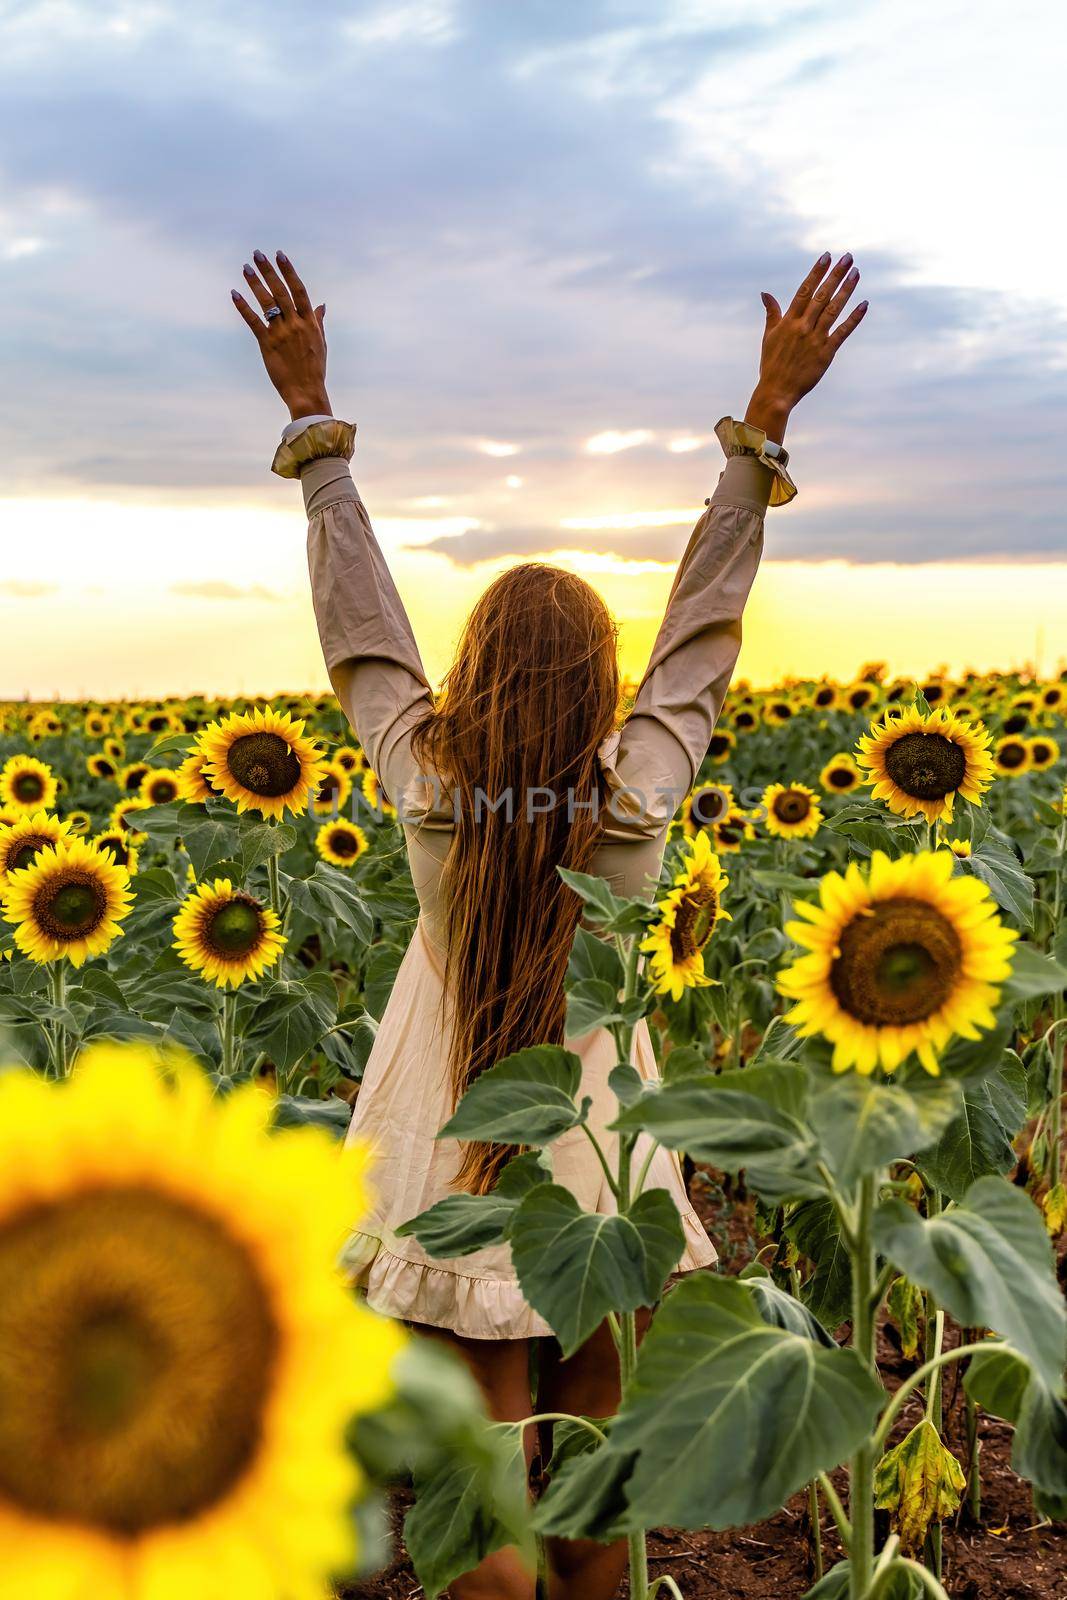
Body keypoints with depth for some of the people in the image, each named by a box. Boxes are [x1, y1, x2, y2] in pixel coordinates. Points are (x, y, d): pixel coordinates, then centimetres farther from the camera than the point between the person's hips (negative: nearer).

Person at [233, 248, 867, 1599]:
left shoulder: (426, 791, -15)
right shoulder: (641, 794, -15)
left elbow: (359, 623, -7)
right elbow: (703, 624, -8)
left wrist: (312, 412, 2)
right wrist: (767, 417, -2)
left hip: (462, 1182, 0)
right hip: (601, 1177, 1)